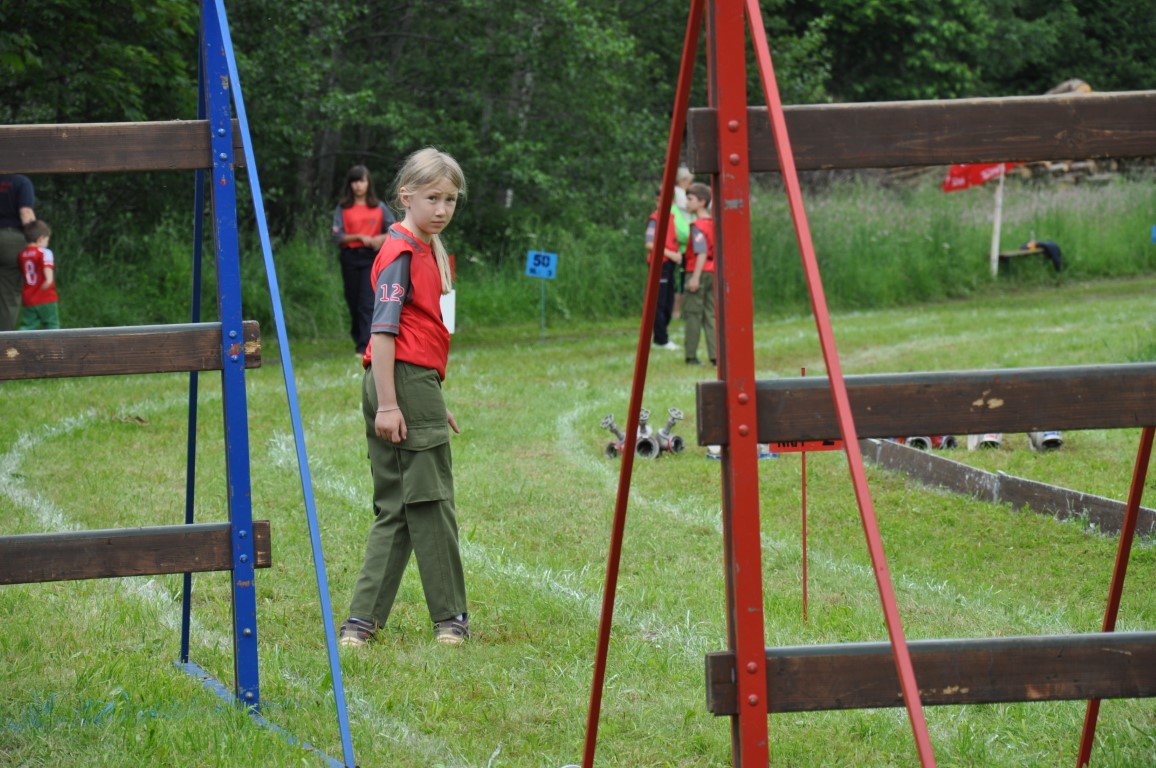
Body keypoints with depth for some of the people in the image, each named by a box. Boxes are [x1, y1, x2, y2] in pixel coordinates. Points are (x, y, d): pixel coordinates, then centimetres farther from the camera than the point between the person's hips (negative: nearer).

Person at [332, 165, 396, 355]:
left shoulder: (379, 207, 8)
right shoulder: (342, 209, 6)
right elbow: (337, 237, -2)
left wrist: (382, 238, -11)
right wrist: (360, 237, -15)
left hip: (372, 258, -1)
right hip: (350, 259, 1)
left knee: (368, 303, -13)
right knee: (354, 303, 6)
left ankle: (365, 347, -18)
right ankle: (358, 341, 20)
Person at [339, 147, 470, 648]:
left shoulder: (427, 250, 17)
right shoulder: (401, 253, -12)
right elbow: (383, 331, -17)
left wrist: (434, 401, 27)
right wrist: (387, 404, -22)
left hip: (416, 384, 10)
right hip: (404, 383, -10)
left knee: (396, 509, 10)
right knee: (431, 501, -2)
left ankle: (362, 621, 10)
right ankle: (450, 619, 5)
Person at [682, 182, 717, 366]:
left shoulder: (698, 226, -13)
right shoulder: (713, 224, 12)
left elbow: (702, 253, -21)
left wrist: (695, 277, -22)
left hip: (698, 272, -7)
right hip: (713, 273, 7)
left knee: (693, 314, 0)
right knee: (711, 314, 8)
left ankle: (691, 356, 2)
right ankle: (715, 355, 1)